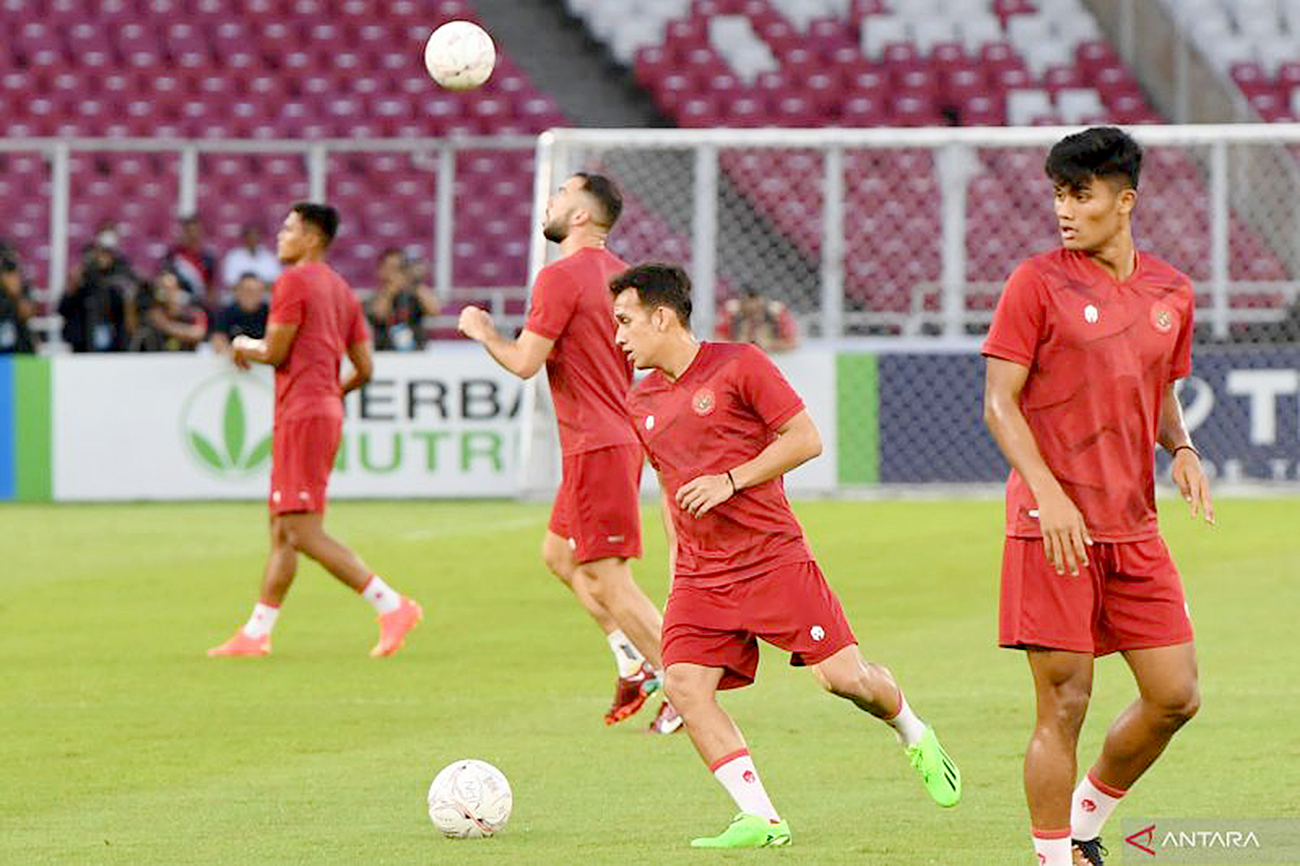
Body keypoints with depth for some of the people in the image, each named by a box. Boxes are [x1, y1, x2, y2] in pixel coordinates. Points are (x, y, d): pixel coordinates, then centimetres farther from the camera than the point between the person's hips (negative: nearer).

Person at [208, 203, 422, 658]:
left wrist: (243, 346, 7)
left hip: (301, 415, -10)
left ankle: (391, 605, -20)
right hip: (326, 412, 10)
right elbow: (364, 368, 14)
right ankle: (256, 633, 16)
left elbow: (275, 352, -13)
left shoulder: (293, 281, -9)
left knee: (303, 531, -13)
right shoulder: (341, 290, 17)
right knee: (282, 528, 13)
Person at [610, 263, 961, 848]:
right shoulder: (641, 402, 12)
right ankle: (760, 820, -10)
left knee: (843, 675, -9)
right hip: (700, 576, 5)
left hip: (773, 556, -5)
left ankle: (915, 737, 24)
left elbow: (805, 439, -7)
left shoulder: (738, 365, -6)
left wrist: (730, 480, -15)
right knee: (684, 685, -14)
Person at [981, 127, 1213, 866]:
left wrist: (1183, 450, 1)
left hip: (1134, 526, 5)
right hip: (1054, 525, -5)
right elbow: (999, 402, -6)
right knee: (1065, 703, -5)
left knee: (1176, 697, 4)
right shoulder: (1038, 283, -4)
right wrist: (1048, 492, -19)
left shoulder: (1171, 292, 10)